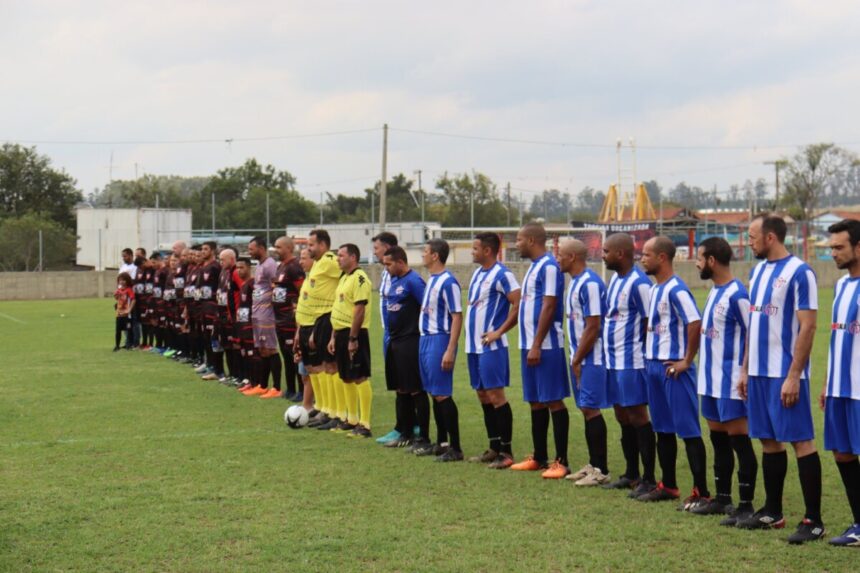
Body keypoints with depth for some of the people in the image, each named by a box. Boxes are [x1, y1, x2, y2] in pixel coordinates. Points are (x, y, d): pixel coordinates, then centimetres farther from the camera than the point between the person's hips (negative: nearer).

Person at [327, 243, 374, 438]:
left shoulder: (359, 278, -14)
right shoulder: (344, 278, 17)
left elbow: (359, 310, -20)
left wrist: (353, 338, -21)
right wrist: (334, 336, 18)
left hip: (354, 334, -10)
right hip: (341, 333, 10)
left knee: (360, 378, -7)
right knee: (347, 378, 15)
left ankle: (364, 425, -6)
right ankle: (352, 420, 25)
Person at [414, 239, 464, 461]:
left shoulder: (448, 282, -15)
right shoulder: (431, 280, 13)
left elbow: (457, 317, -17)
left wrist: (450, 351, -21)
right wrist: (424, 341, 16)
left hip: (439, 340, -9)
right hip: (426, 339, 9)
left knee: (442, 395, -7)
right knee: (434, 393, 13)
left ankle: (455, 448, -2)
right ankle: (441, 443, 21)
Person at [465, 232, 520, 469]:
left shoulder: (501, 275, -12)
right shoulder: (477, 274, 15)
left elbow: (519, 305, -19)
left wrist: (499, 331, -18)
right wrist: (472, 338, 15)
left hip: (491, 346, -9)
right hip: (474, 345, 9)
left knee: (495, 396, -8)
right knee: (483, 396, 12)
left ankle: (506, 452, -3)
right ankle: (494, 448, 19)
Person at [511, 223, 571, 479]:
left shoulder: (549, 267, -13)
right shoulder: (534, 266, 17)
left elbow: (549, 307, -18)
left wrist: (537, 345, -20)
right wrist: (528, 345, 17)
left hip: (545, 346, -9)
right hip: (530, 345, 10)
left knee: (553, 401, -6)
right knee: (535, 401, 13)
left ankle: (561, 462, -3)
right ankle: (539, 458, 20)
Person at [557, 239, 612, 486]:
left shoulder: (590, 284, -17)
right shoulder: (575, 282, 14)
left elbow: (593, 327, -20)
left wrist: (577, 360, -14)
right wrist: (575, 358, 15)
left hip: (590, 358, -9)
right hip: (579, 357, 9)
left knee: (591, 409, -7)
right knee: (586, 409, 11)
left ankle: (601, 470, -2)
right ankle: (593, 465, 18)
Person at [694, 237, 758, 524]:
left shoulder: (736, 294, -15)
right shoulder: (714, 291, 14)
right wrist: (698, 365, 18)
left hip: (730, 382, -10)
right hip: (711, 381, 10)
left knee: (739, 440, -5)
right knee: (718, 439, 15)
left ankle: (746, 505, -1)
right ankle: (722, 499, 24)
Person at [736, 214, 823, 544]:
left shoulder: (799, 273, -11)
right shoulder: (758, 271, 13)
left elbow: (807, 327, -15)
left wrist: (793, 376, -19)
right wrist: (745, 370, 16)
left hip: (785, 374, -8)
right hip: (759, 372, 8)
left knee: (801, 441, -5)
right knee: (769, 440, 13)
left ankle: (813, 521, -1)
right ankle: (772, 512, 22)